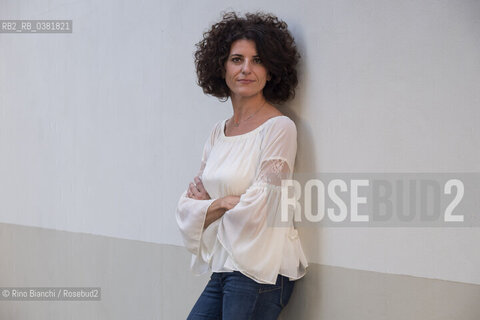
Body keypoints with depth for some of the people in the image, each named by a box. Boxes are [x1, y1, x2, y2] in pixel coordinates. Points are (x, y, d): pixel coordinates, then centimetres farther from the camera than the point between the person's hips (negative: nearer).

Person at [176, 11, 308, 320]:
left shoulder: (279, 127, -10)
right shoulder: (219, 132, 11)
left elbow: (261, 206, -15)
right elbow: (188, 205, 12)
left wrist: (211, 202, 0)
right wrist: (222, 203, -8)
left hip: (259, 272, -6)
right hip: (222, 270, 7)